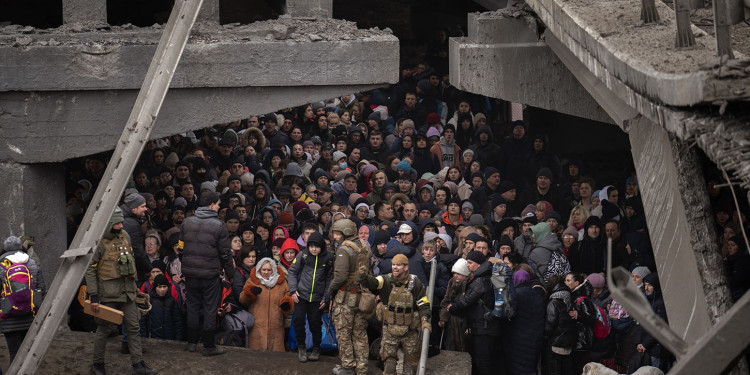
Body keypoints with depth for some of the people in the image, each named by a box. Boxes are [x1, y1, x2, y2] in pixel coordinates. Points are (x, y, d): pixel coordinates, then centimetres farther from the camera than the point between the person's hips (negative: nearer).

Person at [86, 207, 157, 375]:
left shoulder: (125, 236, 7)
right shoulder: (100, 242, -14)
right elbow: (90, 270, -12)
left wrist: (133, 284, 21)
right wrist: (93, 296, -15)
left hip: (126, 290, 6)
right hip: (108, 291, -6)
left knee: (133, 326, 5)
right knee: (105, 328, 3)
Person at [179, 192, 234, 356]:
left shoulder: (187, 222, 3)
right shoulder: (219, 226, -10)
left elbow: (181, 246, 10)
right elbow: (225, 253, -7)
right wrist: (230, 272, 5)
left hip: (190, 273, 4)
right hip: (211, 274, -4)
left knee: (193, 307, 15)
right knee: (210, 309, 3)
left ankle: (192, 342, 20)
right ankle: (209, 346, 6)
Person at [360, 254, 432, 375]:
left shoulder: (415, 283, -6)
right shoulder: (386, 281, -6)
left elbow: (424, 305, -1)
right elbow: (371, 283, -23)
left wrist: (425, 320, -17)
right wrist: (363, 275, -45)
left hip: (410, 331, 0)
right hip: (390, 329, 0)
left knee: (411, 362, 10)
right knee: (389, 362, 2)